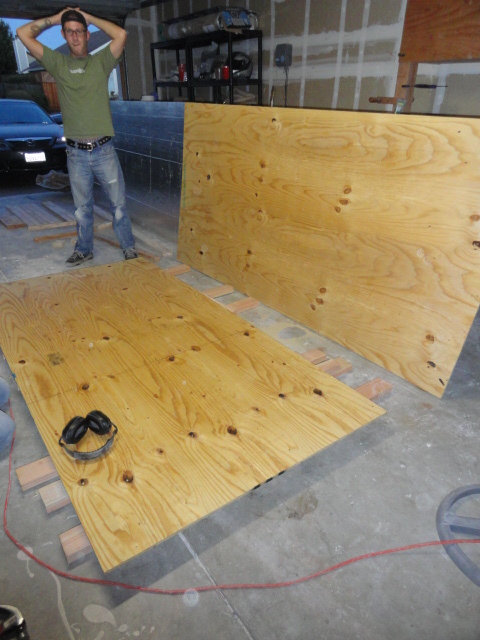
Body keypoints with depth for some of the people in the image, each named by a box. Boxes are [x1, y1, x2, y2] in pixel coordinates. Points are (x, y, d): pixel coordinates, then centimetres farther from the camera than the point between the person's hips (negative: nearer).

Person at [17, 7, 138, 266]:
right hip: (76, 153, 2)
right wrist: (56, 18, 11)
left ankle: (129, 247, 19)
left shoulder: (101, 61, 7)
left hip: (104, 150, -1)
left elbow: (121, 35, -7)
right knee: (82, 207, 11)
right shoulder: (57, 63, 9)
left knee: (118, 204, 5)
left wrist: (88, 18, 3)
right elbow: (23, 33, 6)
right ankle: (84, 249, 25)